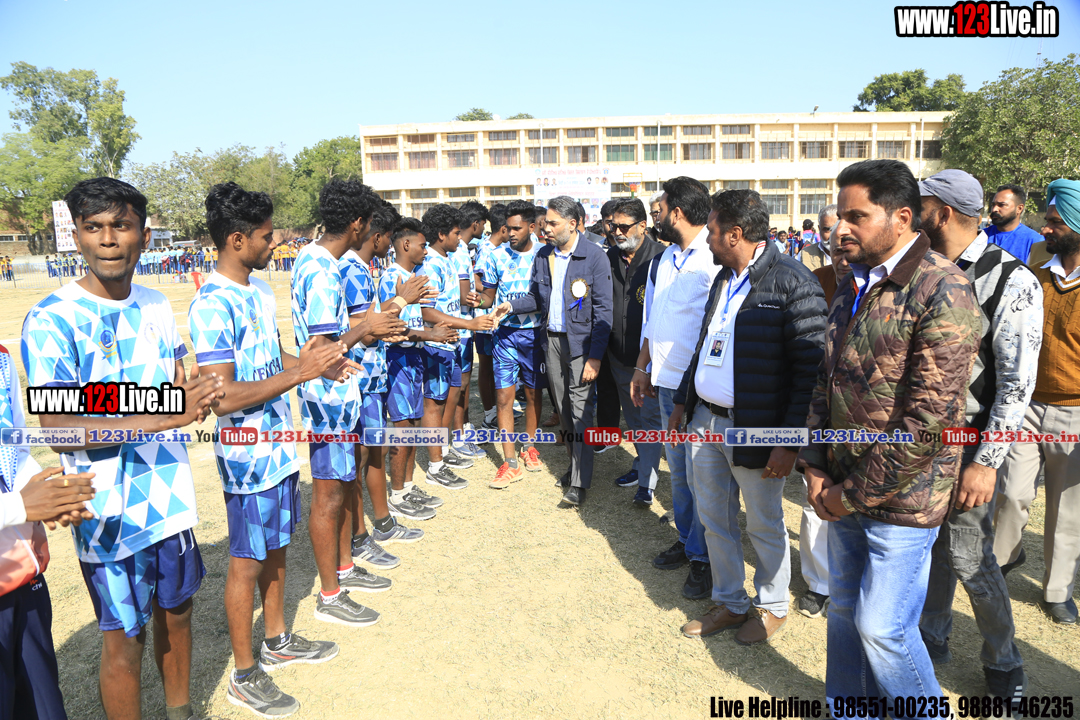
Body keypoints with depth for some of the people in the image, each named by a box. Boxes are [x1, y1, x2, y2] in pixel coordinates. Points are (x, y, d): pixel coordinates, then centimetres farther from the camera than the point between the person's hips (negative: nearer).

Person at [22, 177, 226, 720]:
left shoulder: (157, 307, 4)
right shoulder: (50, 320, -14)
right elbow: (58, 430, -21)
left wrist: (193, 398, -6)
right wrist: (165, 416, -28)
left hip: (170, 499, 6)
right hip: (110, 514, -5)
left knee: (176, 610, 21)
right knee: (124, 642, 9)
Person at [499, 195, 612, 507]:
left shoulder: (594, 256, -11)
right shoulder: (543, 256, 7)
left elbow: (603, 308, -12)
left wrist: (595, 356, -16)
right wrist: (511, 305, -5)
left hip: (581, 341, -6)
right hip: (553, 339, 6)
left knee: (580, 410, -5)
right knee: (563, 408, 14)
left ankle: (579, 482, 3)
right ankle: (575, 463, 31)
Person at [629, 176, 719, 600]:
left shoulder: (715, 260, -15)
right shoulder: (667, 257, 13)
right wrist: (642, 367, 19)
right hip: (666, 381, 8)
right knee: (677, 468, 18)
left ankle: (703, 557, 19)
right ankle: (686, 540, 34)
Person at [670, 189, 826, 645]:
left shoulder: (793, 282, -16)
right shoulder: (724, 277, 11)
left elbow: (810, 367, -18)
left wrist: (789, 440, -20)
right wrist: (682, 401, 19)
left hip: (754, 430, -7)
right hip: (705, 419, 8)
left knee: (764, 526, 12)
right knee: (714, 519, 18)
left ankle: (772, 607, 35)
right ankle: (729, 603, 37)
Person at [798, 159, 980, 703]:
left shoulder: (943, 291, -18)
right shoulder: (853, 286, 8)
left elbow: (928, 420, -22)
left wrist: (855, 493, -16)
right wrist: (815, 469, 2)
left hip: (901, 499, -7)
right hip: (842, 492, 7)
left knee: (882, 629, 4)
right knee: (844, 609, 19)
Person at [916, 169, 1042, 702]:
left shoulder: (1013, 282, -13)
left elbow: (1017, 383, -15)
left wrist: (987, 462, -18)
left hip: (966, 443, -5)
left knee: (969, 559, 3)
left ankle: (1004, 664, 27)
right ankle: (932, 638, 36)